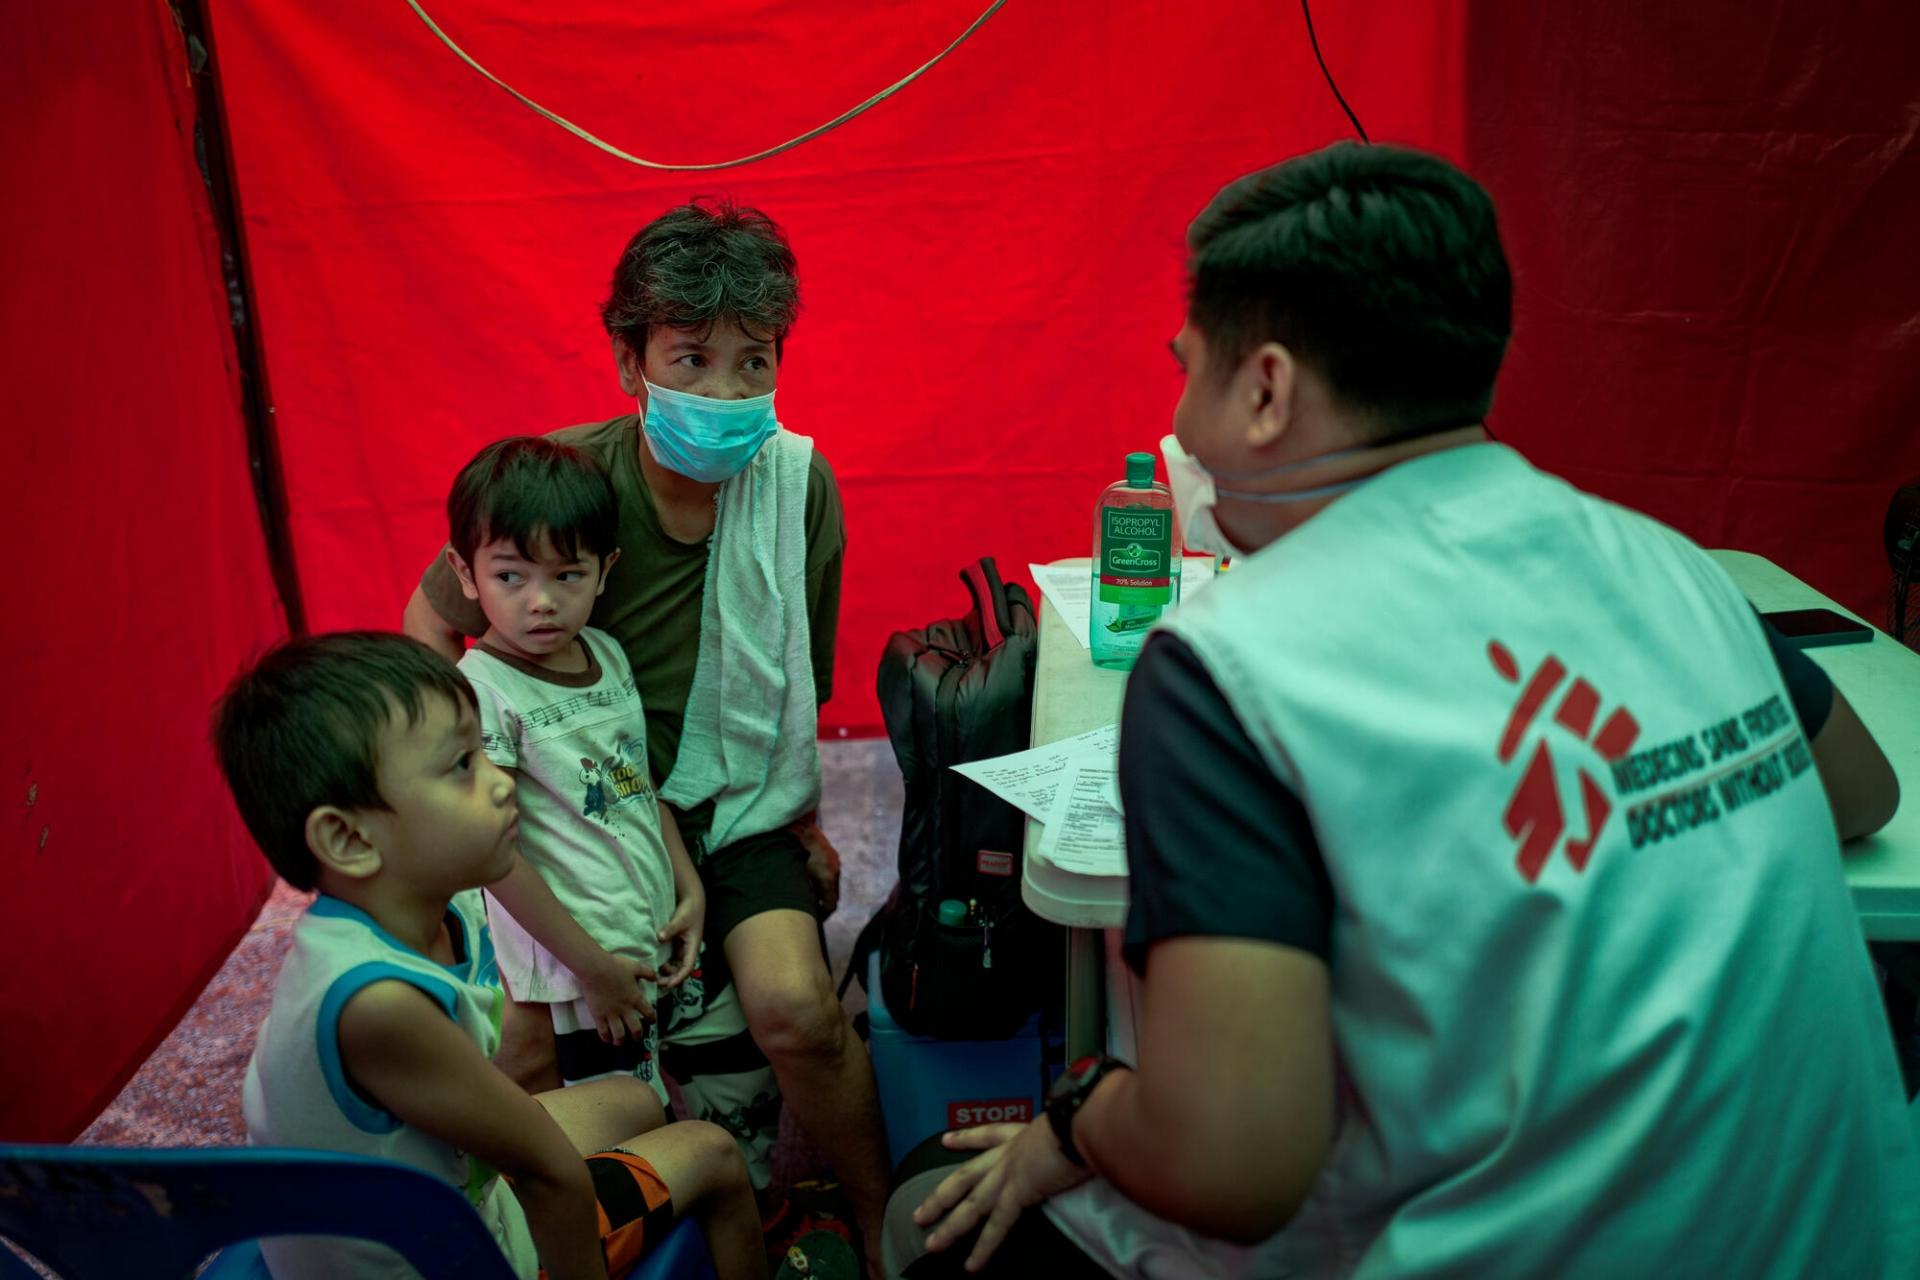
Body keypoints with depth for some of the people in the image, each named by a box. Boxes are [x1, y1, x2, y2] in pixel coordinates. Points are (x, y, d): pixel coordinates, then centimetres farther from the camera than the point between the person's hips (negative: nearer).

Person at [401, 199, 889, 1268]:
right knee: (539, 1041, -12)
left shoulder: (799, 481, -9)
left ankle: (883, 1228, 5)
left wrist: (799, 811, 3)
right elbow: (431, 622, 2)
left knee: (794, 1008, -22)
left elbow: (800, 675, 5)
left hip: (741, 798, 0)